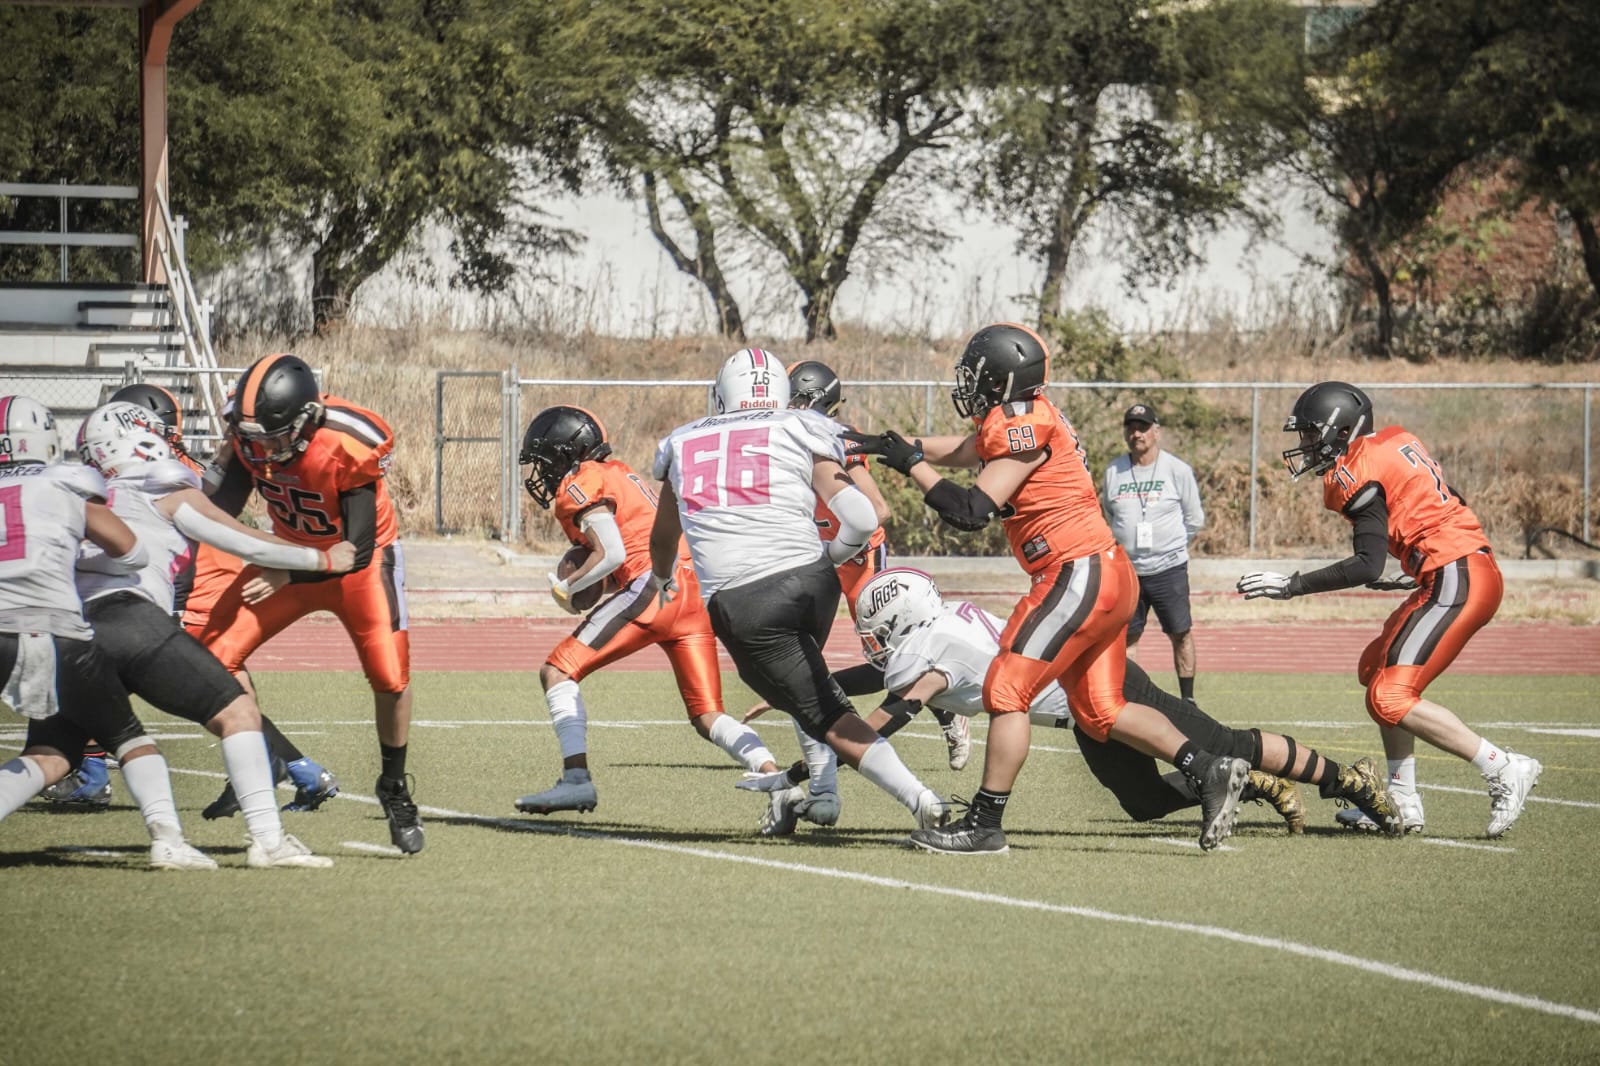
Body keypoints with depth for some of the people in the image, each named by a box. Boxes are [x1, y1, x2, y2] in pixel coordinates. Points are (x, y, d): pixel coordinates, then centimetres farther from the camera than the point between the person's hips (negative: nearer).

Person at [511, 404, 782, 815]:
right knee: (707, 718, 8)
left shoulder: (580, 484, 1)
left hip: (654, 586, -8)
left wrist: (567, 586, 4)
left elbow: (611, 553, -10)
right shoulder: (619, 473, 29)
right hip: (697, 593, 8)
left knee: (557, 672, -2)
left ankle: (576, 778, -14)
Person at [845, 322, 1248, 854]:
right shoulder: (1018, 420, 14)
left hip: (1080, 575, -10)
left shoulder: (1024, 427, -14)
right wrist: (885, 445, 23)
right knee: (1100, 711, 14)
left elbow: (971, 510, -18)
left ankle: (984, 824, -4)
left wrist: (910, 463, -9)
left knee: (1006, 691, -6)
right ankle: (1210, 770, 7)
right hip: (1109, 575, 10)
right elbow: (956, 450, 30)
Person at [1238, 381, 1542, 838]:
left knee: (1390, 698, -12)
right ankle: (1402, 801, 17)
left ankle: (1503, 769, -12)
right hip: (1476, 567, 10)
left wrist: (1292, 586, -15)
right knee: (1376, 669, 19)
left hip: (1455, 579, -10)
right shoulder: (1396, 441, 15)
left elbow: (1367, 567, -18)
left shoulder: (1359, 474, -11)